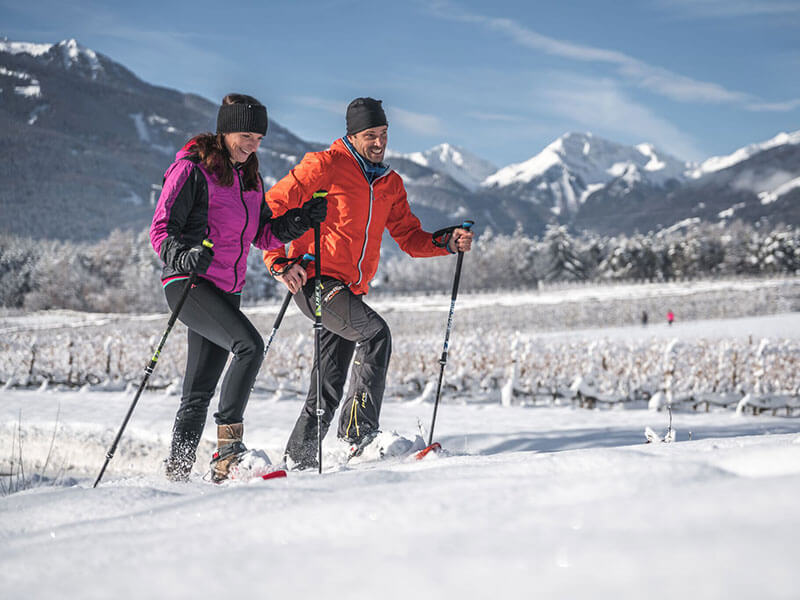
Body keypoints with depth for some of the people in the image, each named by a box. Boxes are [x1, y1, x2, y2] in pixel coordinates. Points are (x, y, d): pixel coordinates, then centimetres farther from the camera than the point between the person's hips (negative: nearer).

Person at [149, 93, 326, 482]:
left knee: (200, 391, 8)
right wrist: (185, 254, -32)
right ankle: (228, 441, -23)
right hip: (188, 283, -7)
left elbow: (265, 235, 15)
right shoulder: (192, 170, -7)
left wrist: (302, 220, -2)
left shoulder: (250, 179, 15)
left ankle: (176, 472, 15)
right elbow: (161, 231, -12)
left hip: (227, 291, 7)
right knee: (250, 345, -27)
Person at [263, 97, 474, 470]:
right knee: (376, 333, -24)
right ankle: (360, 431, -21)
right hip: (315, 281, -7)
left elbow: (410, 237, 16)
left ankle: (298, 459, 16)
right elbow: (272, 208, -7)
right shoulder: (325, 166, -5)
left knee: (329, 387, 7)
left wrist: (447, 243, -3)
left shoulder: (390, 184, 16)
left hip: (350, 291, 7)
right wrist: (279, 262, -18)